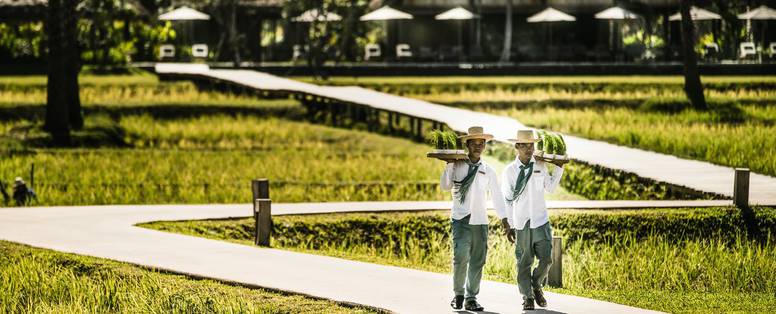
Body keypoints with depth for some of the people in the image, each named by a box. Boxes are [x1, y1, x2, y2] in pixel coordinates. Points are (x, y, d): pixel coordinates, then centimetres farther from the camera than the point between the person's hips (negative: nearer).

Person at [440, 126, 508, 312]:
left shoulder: (488, 171, 10)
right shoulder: (457, 165, 4)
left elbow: (497, 197, 10)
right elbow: (445, 187, -3)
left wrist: (505, 221, 4)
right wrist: (448, 166, -8)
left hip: (480, 220, 3)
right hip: (460, 219, -3)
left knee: (478, 260, 2)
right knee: (461, 256, -17)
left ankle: (471, 298, 12)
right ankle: (458, 294, 0)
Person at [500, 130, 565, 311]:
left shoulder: (540, 166, 5)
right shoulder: (510, 171, 0)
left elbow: (550, 188, 15)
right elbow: (506, 200, 4)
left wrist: (559, 167, 7)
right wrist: (508, 226, 3)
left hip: (541, 221, 1)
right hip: (521, 222, -1)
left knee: (546, 258, -4)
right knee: (524, 262, 3)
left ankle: (537, 286, 22)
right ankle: (527, 297, 14)